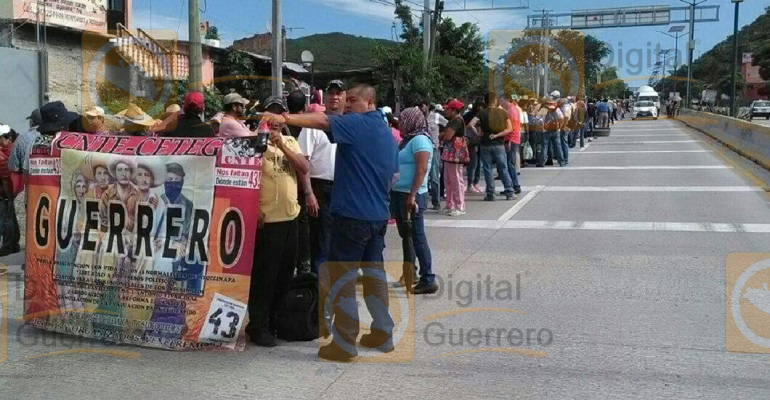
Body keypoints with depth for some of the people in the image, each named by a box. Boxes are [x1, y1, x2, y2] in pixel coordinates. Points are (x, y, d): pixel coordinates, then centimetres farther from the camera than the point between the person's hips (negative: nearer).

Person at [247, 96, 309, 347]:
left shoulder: (291, 142, 13)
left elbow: (304, 169, -3)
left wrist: (281, 145, -13)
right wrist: (254, 208, -19)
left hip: (290, 216, 7)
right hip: (267, 218, -7)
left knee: (285, 273, 16)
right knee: (264, 274, 0)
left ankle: (276, 319, 31)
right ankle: (258, 326, 12)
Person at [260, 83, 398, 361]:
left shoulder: (358, 124, -11)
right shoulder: (387, 133, 16)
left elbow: (322, 121, -25)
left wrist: (284, 118, -30)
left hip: (352, 214, -9)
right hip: (379, 216, 9)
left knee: (343, 277, -2)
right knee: (374, 273, 16)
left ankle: (344, 343, 1)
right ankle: (383, 334, 22)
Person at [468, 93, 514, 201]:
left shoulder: (482, 113, -4)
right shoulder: (503, 112, 3)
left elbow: (471, 124, -16)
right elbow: (509, 128, -2)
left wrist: (477, 134, -4)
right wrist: (497, 135, -6)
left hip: (485, 144, -1)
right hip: (499, 144, 2)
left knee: (487, 169, 5)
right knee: (503, 169, 9)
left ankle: (490, 194, 6)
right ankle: (509, 192, 10)